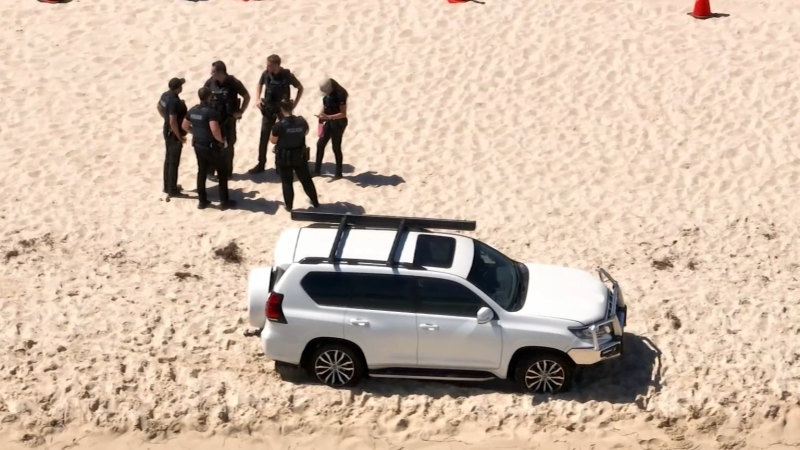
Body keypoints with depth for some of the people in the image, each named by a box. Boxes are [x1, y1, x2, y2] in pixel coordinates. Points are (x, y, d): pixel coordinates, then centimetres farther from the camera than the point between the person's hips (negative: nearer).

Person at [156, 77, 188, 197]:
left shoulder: (165, 95, -1)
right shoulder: (174, 102, -29)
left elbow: (159, 107, 18)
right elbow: (173, 122, -30)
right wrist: (180, 137, -20)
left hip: (167, 131, 9)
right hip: (174, 133, -9)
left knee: (168, 159, 19)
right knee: (174, 162, 2)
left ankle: (167, 186, 31)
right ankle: (172, 190, 12)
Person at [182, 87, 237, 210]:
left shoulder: (193, 110, 4)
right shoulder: (211, 112, -21)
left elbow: (185, 126, 14)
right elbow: (214, 130, -32)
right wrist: (221, 140, -16)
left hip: (197, 145, 7)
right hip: (211, 146, -7)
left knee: (202, 172, 17)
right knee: (223, 172, 8)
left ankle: (202, 201, 20)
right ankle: (224, 201, 11)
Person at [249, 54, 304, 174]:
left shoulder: (287, 75, -16)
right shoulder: (266, 74, -7)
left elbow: (300, 88, -2)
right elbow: (260, 85, 14)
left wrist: (294, 104, -8)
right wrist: (258, 99, 1)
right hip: (268, 109, 3)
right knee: (264, 137, 1)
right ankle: (261, 164, 8)